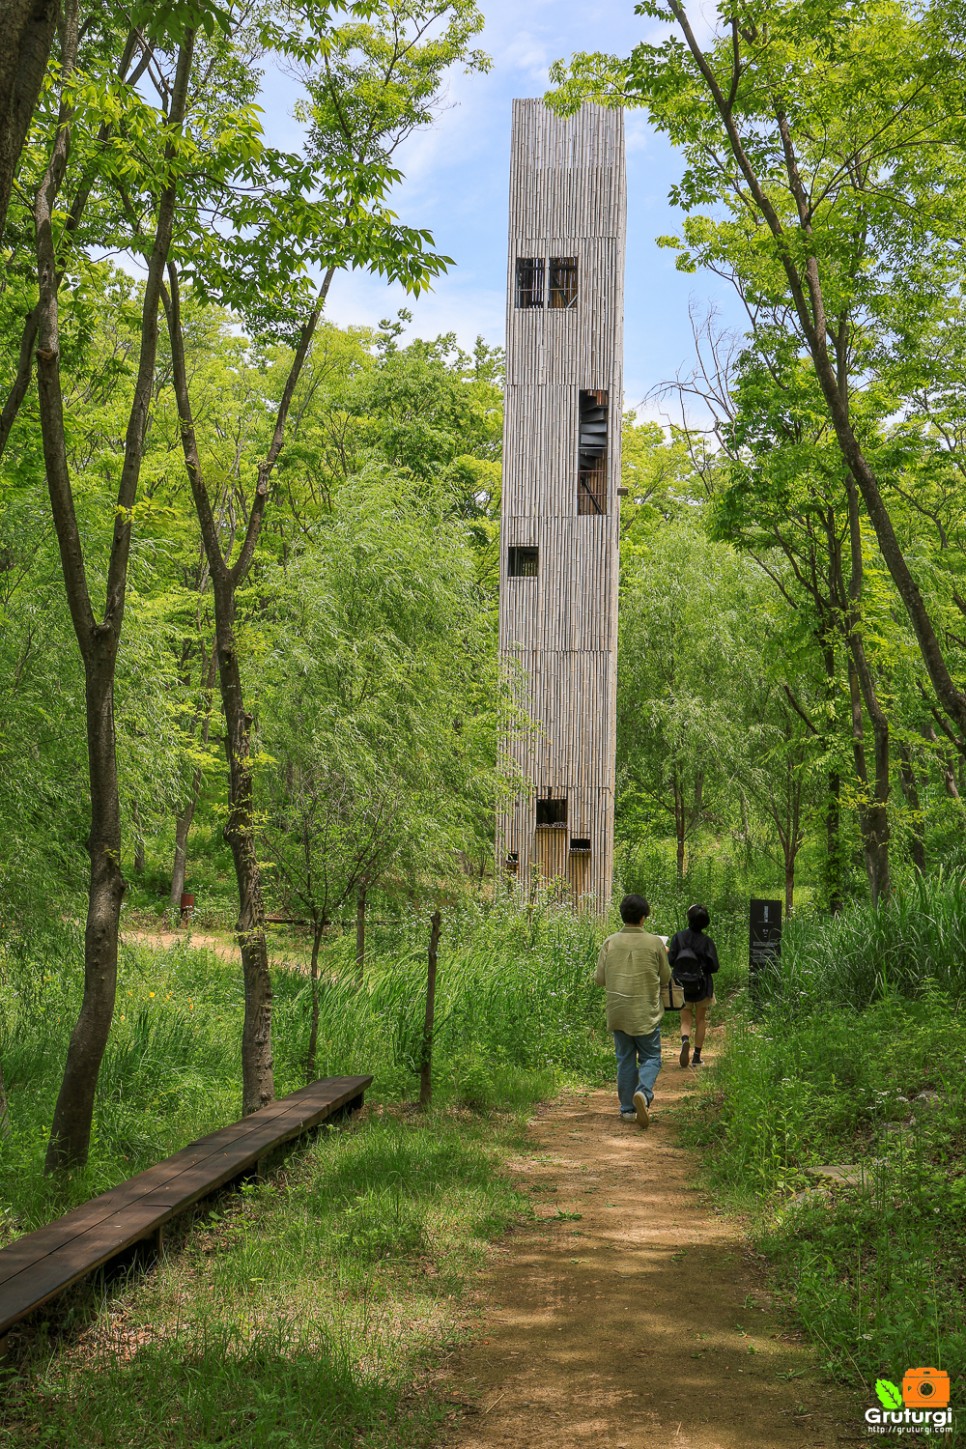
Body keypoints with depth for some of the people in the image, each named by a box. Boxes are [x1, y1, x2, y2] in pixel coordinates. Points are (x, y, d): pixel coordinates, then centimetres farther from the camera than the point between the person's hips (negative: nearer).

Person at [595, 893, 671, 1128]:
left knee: (625, 1058, 13)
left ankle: (627, 1108, 15)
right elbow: (665, 978, 3)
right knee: (650, 1057, 9)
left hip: (617, 1011, 2)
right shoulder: (654, 943, -8)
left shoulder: (610, 943, -3)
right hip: (646, 1012, -2)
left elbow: (600, 979, 2)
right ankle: (643, 1092, -17)